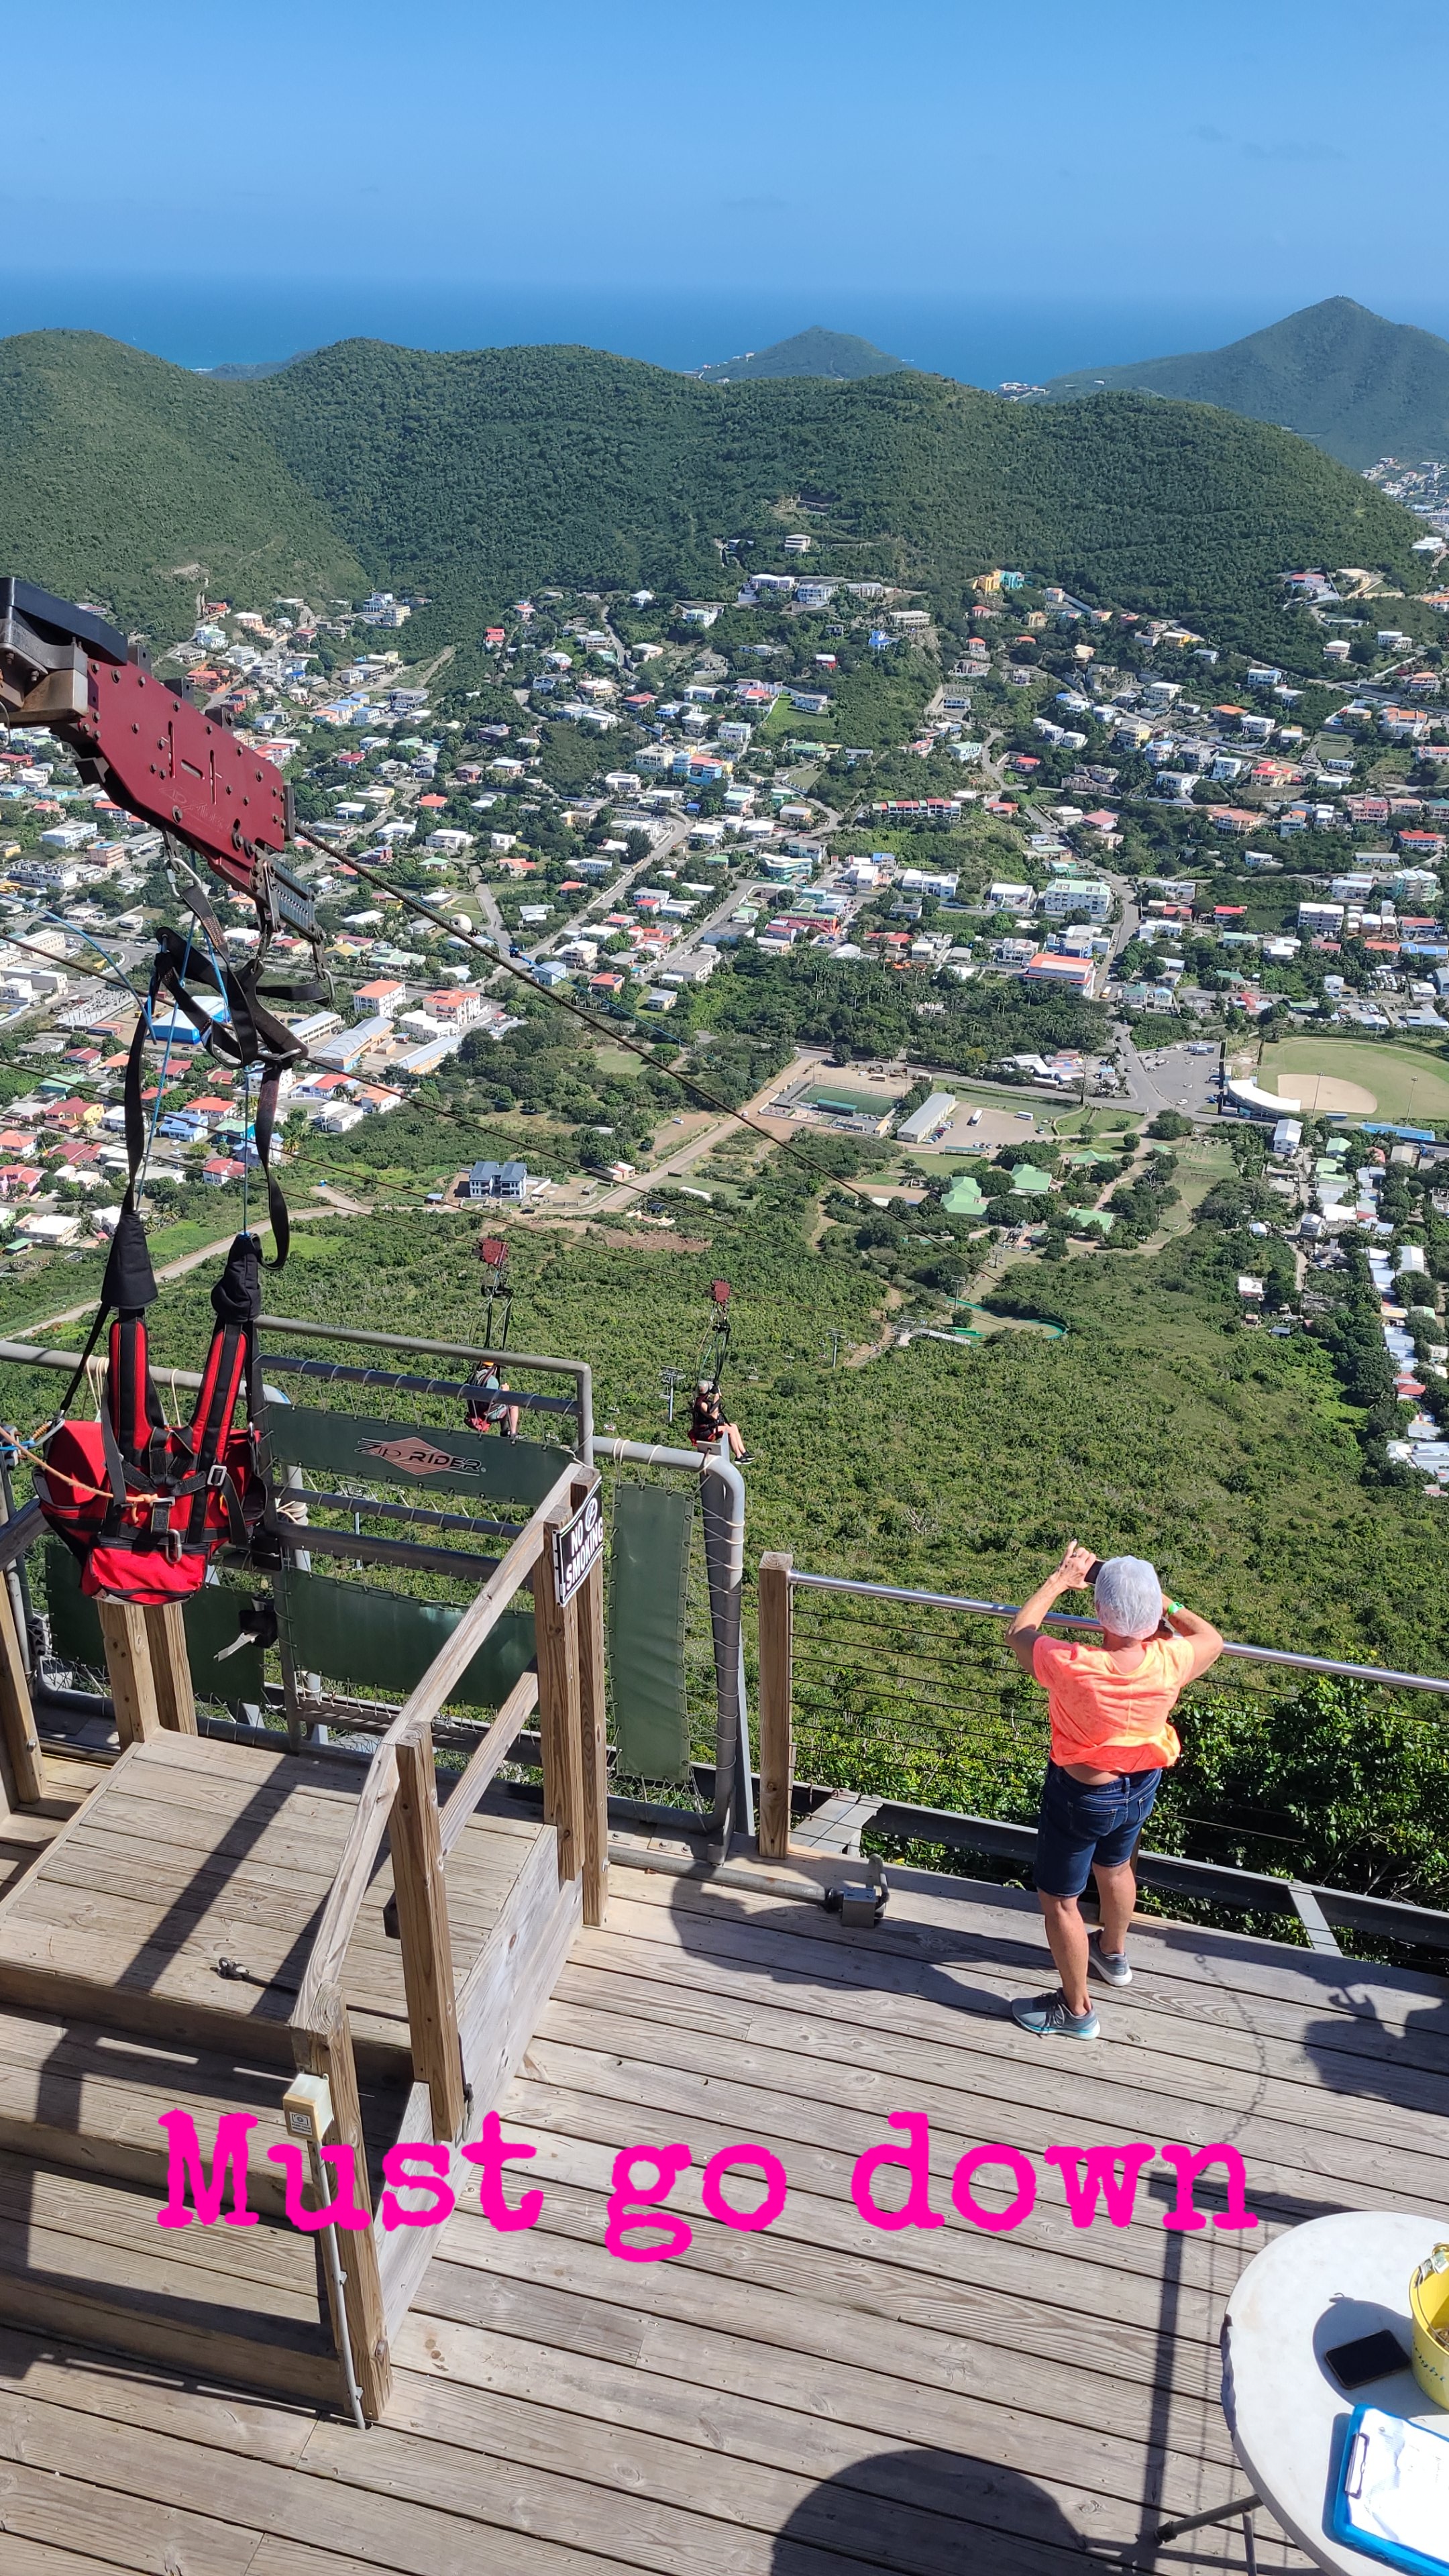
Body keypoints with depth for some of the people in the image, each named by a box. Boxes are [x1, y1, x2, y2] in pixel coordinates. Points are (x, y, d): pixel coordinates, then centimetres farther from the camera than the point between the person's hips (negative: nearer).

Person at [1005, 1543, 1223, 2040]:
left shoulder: (1071, 1665, -38)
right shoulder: (1170, 1661, -28)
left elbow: (1018, 1633, -15)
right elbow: (1212, 1638, -2)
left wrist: (1059, 1580, -6)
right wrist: (1163, 1603, -2)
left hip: (1082, 1794, -5)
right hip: (1141, 1787, 5)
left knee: (1058, 1898, 18)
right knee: (1115, 1867, 33)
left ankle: (1076, 2010, 35)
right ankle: (1113, 1954, 60)